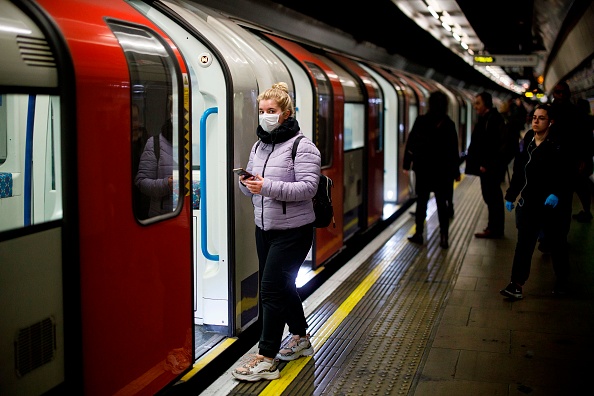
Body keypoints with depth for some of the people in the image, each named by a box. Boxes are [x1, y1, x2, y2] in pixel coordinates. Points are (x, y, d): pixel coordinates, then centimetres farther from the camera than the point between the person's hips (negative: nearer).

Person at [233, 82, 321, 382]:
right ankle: (300, 338, 36)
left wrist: (268, 186, -29)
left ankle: (266, 359, -3)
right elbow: (252, 189, 17)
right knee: (283, 287, 18)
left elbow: (308, 187, -21)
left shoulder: (301, 147, -12)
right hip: (264, 229, 8)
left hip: (292, 231, -8)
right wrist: (246, 183, -8)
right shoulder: (259, 146, 12)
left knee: (271, 290, -9)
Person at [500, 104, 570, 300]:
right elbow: (518, 171, 10)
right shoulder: (527, 142, 6)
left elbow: (563, 175, -15)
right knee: (524, 242, -1)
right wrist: (511, 195, 10)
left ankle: (562, 281, 28)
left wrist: (556, 194, -30)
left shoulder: (556, 146, -10)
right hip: (529, 201, 4)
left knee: (556, 242, 11)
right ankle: (516, 285, -2)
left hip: (549, 203, -4)